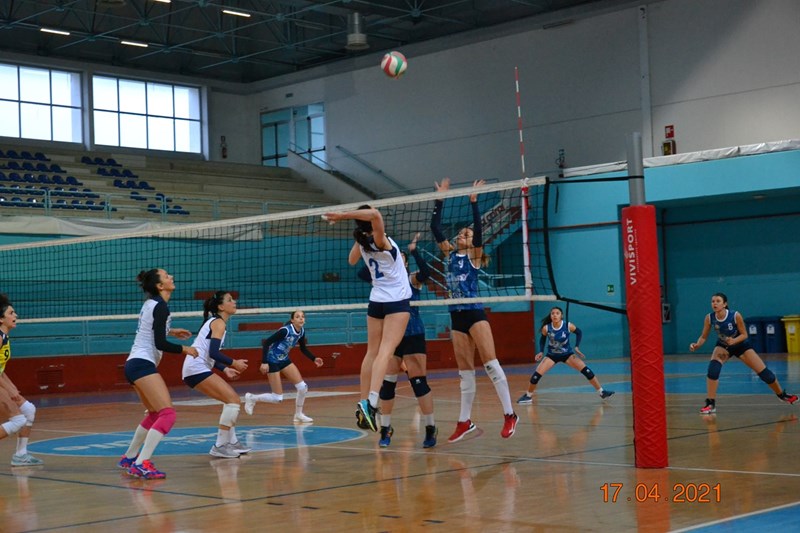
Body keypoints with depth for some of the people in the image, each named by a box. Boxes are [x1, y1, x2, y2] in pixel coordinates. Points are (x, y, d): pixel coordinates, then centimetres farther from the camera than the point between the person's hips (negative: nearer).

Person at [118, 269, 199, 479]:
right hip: (143, 365, -10)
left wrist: (170, 331, 28)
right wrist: (185, 349, -3)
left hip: (134, 364, 10)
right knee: (167, 414, -17)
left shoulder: (151, 303, 14)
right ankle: (142, 464, -26)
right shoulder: (160, 306, -13)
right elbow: (160, 344, -16)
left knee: (155, 413, 23)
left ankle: (129, 458, 30)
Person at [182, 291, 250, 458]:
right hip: (197, 369, -10)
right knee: (233, 400, -14)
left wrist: (225, 369, 16)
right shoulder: (218, 323, -8)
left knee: (231, 399, 16)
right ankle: (220, 446, -12)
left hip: (198, 368, 10)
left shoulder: (214, 322, 21)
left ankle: (231, 442, 19)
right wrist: (234, 363, -7)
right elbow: (213, 353, -18)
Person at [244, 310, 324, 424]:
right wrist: (264, 362, -31)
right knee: (278, 398, -6)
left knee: (303, 387, -2)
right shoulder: (285, 330, -28)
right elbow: (266, 343, -27)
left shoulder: (301, 331, -5)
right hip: (272, 361, -7)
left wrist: (314, 359, -3)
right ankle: (251, 398, 16)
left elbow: (303, 349, 11)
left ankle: (298, 415, 17)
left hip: (284, 360, 7)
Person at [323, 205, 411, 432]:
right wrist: (342, 215, -26)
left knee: (372, 352, 8)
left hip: (376, 301, 7)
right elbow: (375, 215, -32)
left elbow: (352, 260, 28)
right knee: (386, 351, -15)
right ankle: (371, 401, -29)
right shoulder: (380, 240, -12)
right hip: (397, 302, -7)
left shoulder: (362, 242, 6)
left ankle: (363, 403, 7)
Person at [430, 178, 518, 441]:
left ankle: (509, 414, -10)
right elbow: (435, 227, 9)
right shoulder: (449, 254, 14)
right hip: (457, 317, 6)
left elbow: (478, 230, -14)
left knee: (490, 364, -12)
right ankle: (465, 421, 11)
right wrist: (440, 200, 7)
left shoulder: (474, 256, 1)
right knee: (465, 372, 8)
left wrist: (474, 202, -17)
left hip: (475, 314, -5)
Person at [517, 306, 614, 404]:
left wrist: (577, 347, -10)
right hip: (552, 355, 0)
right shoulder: (546, 328, -19)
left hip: (567, 354, 0)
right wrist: (541, 352, -8)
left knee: (586, 371, -12)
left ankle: (602, 392, 1)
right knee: (536, 375, -14)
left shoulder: (568, 326, -21)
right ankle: (528, 396, 7)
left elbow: (579, 333, -1)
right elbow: (543, 338, 2)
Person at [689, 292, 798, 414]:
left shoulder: (735, 316, -31)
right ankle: (710, 404, -20)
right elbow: (703, 337, -15)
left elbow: (744, 334, -20)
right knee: (713, 367, -27)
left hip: (741, 345, -1)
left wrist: (734, 340, -39)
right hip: (723, 346, 1)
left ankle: (782, 394, 28)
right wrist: (697, 345, -35)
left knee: (763, 372, 0)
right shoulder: (709, 318, -24)